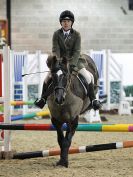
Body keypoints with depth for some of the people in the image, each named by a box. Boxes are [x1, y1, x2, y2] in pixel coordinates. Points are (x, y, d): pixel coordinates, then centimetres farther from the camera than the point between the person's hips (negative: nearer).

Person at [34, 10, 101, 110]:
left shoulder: (76, 35, -7)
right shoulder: (56, 34, -4)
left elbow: (77, 52, -13)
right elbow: (55, 50, -10)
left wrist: (72, 64, -28)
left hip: (74, 61, -1)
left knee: (89, 77, -15)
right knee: (48, 78, -13)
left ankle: (93, 99, -5)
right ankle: (43, 99, 3)